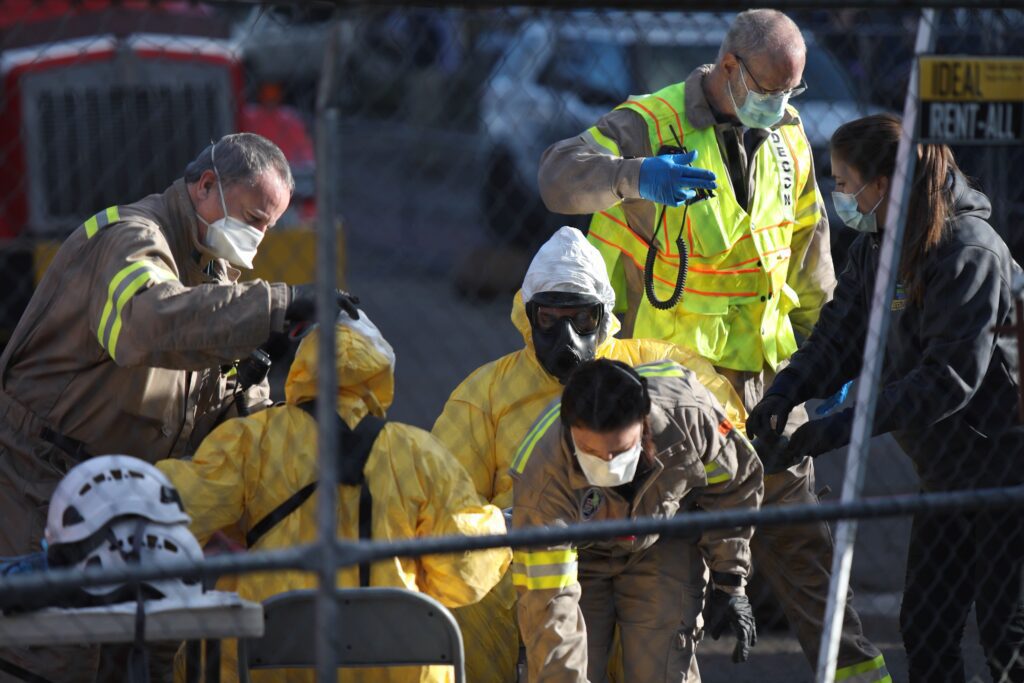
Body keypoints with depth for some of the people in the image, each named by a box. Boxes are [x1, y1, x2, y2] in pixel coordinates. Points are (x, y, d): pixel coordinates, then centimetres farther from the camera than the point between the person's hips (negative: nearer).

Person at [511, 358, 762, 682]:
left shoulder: (690, 413, -34)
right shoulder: (542, 473, -39)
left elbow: (734, 486, -11)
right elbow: (548, 601, -36)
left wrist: (729, 584, -8)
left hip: (662, 546, 1)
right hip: (579, 555, -1)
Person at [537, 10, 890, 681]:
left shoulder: (786, 136, 7)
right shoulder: (653, 125, -14)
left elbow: (807, 245, 20)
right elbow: (561, 177, -31)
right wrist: (633, 177, -50)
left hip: (763, 358, 5)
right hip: (666, 365, -5)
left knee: (791, 512, 10)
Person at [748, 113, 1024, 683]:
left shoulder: (968, 252, -23)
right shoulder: (875, 247, 5)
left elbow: (949, 377, -28)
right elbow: (840, 336, 3)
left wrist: (841, 428, -30)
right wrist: (784, 394, -16)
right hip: (945, 470, 9)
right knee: (925, 626, 9)